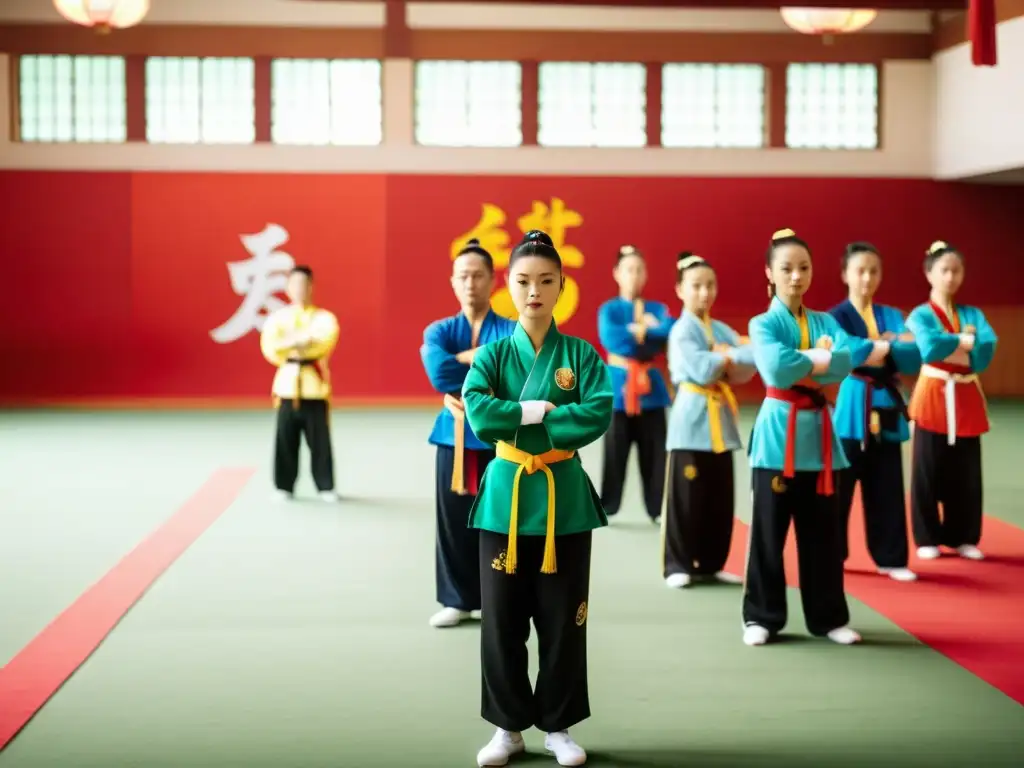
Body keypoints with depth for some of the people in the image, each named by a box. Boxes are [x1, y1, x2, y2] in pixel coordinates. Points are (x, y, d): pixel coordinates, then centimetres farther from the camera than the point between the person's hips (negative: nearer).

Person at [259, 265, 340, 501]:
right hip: (287, 383, 1)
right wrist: (303, 341, -16)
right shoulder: (277, 318, 8)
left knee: (320, 441, -1)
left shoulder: (324, 318, 5)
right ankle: (284, 486, 11)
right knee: (286, 440, 1)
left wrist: (292, 342, -17)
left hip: (315, 385, -1)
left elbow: (324, 342, -14)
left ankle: (326, 487, 8)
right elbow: (270, 348, -6)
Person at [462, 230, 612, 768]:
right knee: (502, 619, 5)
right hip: (505, 495, 0)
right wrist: (543, 409, -16)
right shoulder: (493, 354, 1)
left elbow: (599, 415, -14)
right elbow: (478, 417, -14)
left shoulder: (580, 354, 1)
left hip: (563, 497, 0)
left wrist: (517, 417, -15)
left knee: (563, 619, 6)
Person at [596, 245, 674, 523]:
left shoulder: (657, 309, 8)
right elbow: (610, 338, -18)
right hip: (619, 386, -2)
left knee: (654, 453, 4)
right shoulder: (608, 309, 1)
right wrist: (648, 332, -10)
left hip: (650, 387, 2)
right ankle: (605, 509, 13)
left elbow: (669, 332, -12)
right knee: (615, 453, 2)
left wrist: (635, 330, -12)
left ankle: (658, 509, 11)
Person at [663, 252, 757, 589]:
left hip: (720, 418, 7)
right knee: (685, 498, -5)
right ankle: (678, 566, 2)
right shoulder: (681, 330, -7)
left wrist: (726, 356, -14)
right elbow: (702, 370, -20)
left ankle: (711, 564, 18)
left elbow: (750, 364, 1)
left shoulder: (722, 330, 13)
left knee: (720, 500, 9)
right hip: (692, 418, -7)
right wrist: (730, 358, -7)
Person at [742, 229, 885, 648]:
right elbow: (776, 368, -22)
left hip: (817, 431, 4)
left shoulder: (825, 322, 9)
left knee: (823, 532, 8)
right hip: (778, 431, -4)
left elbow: (847, 361, -10)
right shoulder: (763, 324, -3)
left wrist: (801, 363, -18)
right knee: (768, 531, 1)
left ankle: (828, 617, 18)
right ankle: (761, 617, 11)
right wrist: (823, 358, -12)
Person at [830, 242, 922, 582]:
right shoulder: (837, 316, -3)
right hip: (853, 407, -4)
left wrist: (885, 348, -18)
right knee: (840, 486, 0)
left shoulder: (892, 316, 10)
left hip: (886, 407, 4)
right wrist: (893, 345, -13)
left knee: (887, 488, 8)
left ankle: (890, 558, 16)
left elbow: (913, 361, -1)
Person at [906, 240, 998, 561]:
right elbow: (929, 347, -22)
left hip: (966, 399, 4)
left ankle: (963, 538, 16)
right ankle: (928, 538, 10)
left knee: (966, 474, 7)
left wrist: (947, 346, -16)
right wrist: (965, 341, -12)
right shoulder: (920, 315, -2)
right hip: (934, 397, -4)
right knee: (928, 471, 1)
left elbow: (987, 347, -9)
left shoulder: (973, 314, 9)